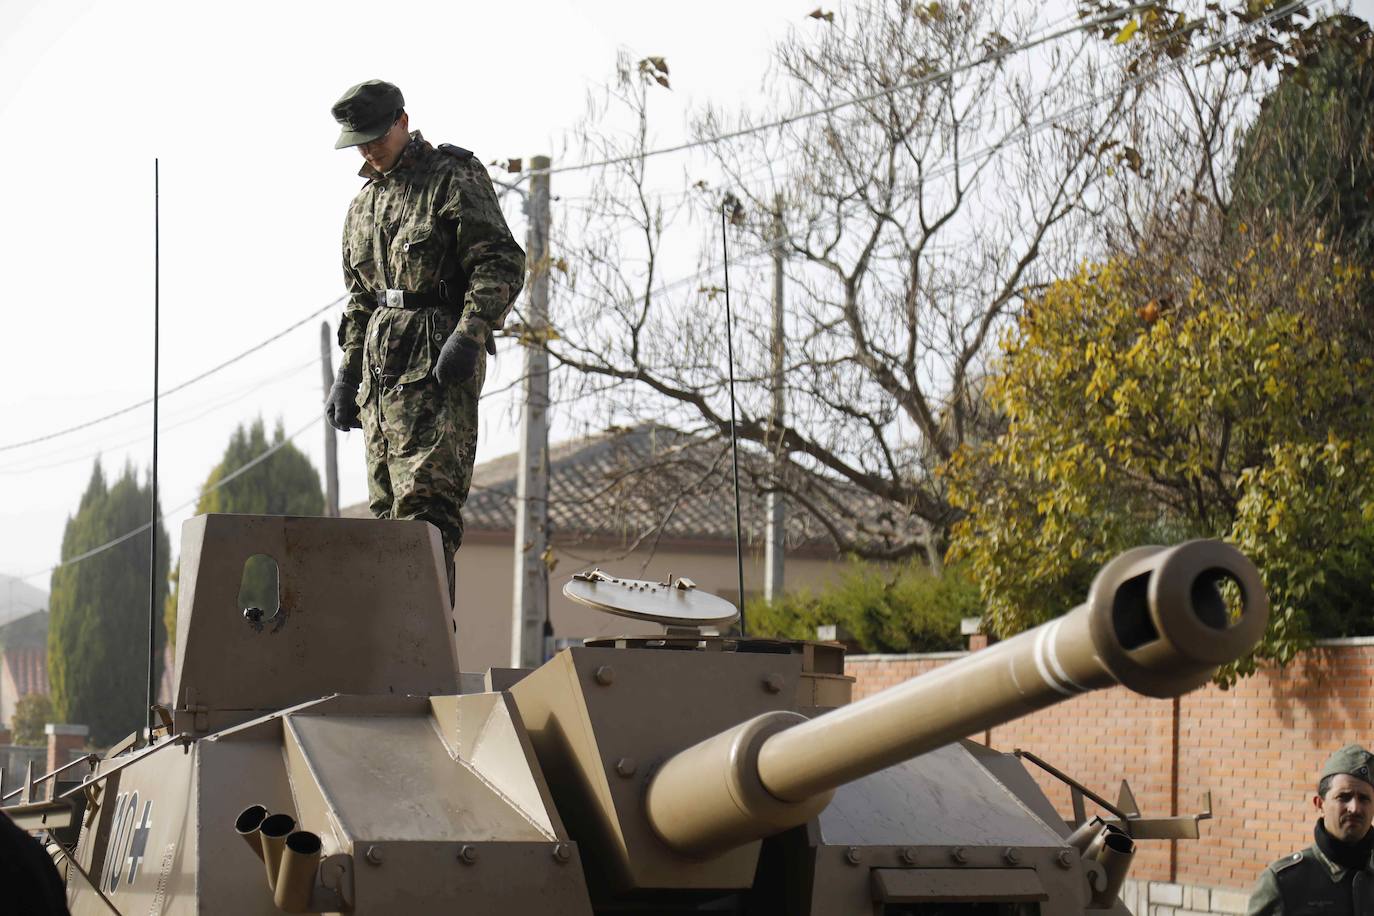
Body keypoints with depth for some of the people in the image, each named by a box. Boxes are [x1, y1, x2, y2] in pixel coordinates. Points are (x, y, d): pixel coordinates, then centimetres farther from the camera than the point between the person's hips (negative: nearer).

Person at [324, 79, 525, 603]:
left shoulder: (454, 180, -2)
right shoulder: (363, 206, 21)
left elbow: (502, 264, -11)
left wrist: (469, 334, -23)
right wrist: (348, 374, 20)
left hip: (437, 364, -8)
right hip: (380, 366, 8)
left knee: (425, 499, -16)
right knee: (388, 505, 6)